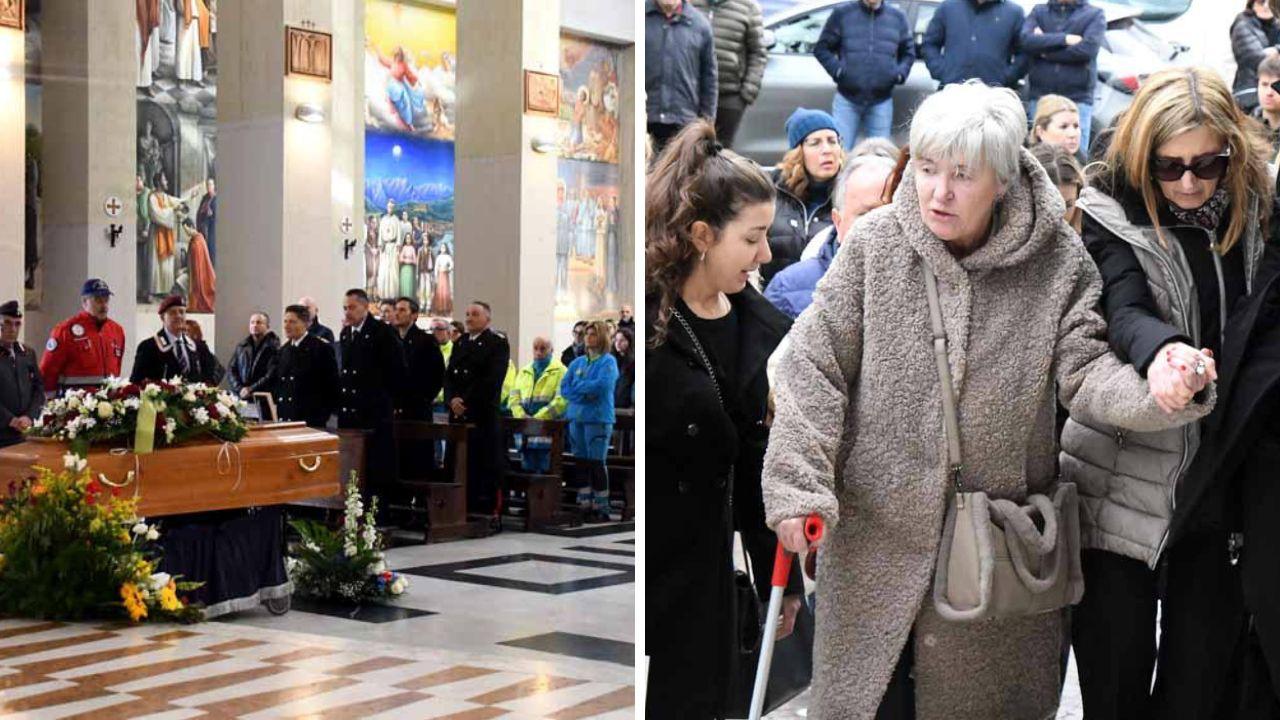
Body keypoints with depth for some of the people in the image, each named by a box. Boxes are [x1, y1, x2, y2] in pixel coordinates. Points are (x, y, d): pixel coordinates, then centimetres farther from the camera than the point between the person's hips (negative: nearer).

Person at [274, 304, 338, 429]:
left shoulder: (320, 347, -5)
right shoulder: (284, 349, 15)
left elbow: (331, 383, -7)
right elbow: (275, 381, 19)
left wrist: (325, 413, -11)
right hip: (285, 418, 6)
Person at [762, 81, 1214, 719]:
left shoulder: (1058, 262, -7)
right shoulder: (876, 243, -8)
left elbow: (1085, 371, -10)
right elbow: (816, 365, -7)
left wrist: (1159, 395, -32)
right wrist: (798, 486, -15)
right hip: (877, 522, 0)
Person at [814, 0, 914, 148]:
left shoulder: (897, 17, 9)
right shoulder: (842, 13, 3)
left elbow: (908, 52, 18)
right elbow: (822, 48, 7)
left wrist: (900, 73, -2)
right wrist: (837, 69, -10)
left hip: (881, 101, 2)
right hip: (847, 99, -2)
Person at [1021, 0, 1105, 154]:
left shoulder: (1095, 14, 7)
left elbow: (1088, 48, -10)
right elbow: (1027, 40, -5)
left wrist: (1045, 51, -2)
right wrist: (1064, 39, -11)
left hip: (1078, 99, -2)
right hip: (1040, 98, 2)